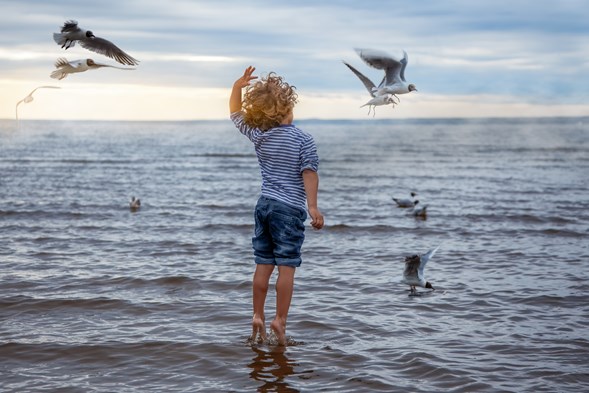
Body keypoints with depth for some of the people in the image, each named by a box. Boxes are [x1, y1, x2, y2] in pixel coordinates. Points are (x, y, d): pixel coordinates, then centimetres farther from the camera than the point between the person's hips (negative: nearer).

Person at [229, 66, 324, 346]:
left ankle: (257, 316, 13)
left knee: (263, 265, 10)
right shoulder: (303, 140, -9)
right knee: (286, 267, -3)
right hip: (290, 208, -5)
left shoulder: (258, 135, 4)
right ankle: (280, 320, -5)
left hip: (264, 204, 5)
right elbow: (309, 174, -14)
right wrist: (313, 206, -15)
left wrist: (237, 87, 11)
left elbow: (236, 114, 19)